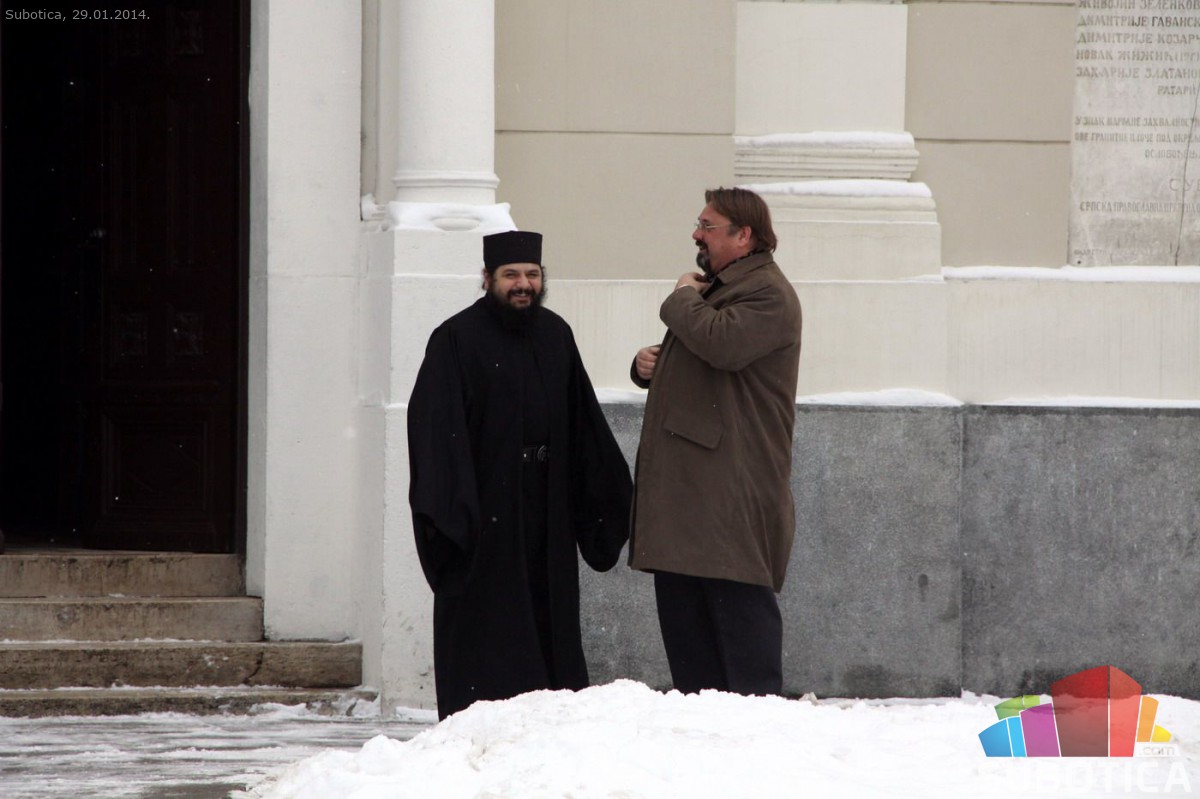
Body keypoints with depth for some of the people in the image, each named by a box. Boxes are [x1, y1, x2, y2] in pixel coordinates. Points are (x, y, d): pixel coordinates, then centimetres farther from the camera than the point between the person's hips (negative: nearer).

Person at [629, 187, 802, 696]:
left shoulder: (768, 295, -10)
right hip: (684, 483, 10)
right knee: (681, 608, 10)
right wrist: (648, 364, 13)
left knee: (740, 611, -11)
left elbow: (720, 343, -29)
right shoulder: (716, 289, 23)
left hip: (733, 496, -10)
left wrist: (682, 300, -10)